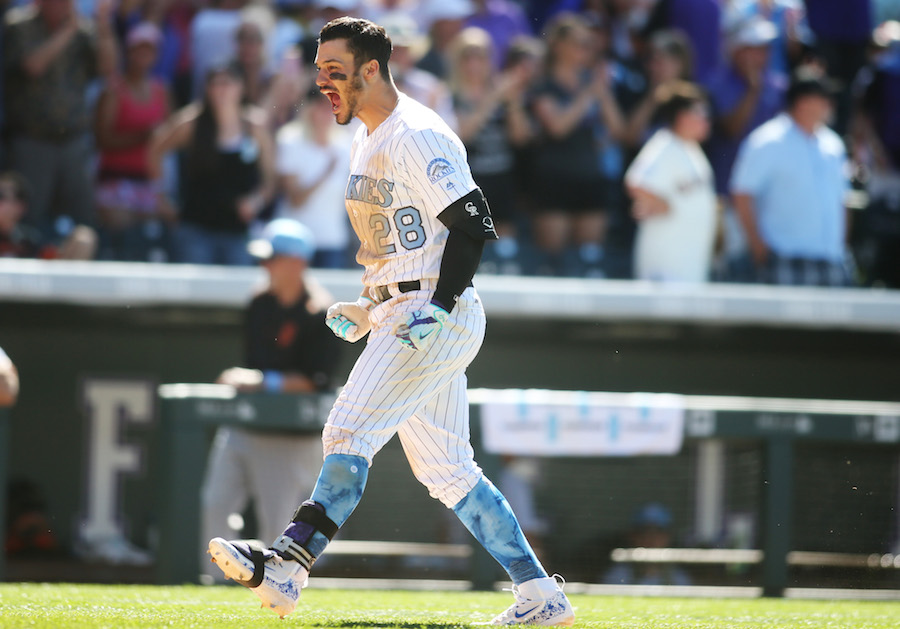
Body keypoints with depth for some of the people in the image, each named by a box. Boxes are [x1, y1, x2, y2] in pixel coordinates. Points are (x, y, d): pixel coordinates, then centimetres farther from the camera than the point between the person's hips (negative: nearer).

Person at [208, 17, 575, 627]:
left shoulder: (417, 135, -13)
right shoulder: (370, 141, 19)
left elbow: (473, 224, -19)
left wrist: (438, 307, -25)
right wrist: (369, 309, 18)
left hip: (441, 319, -10)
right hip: (402, 317, 10)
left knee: (350, 434, -18)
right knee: (446, 472, 9)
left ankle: (286, 567, -25)